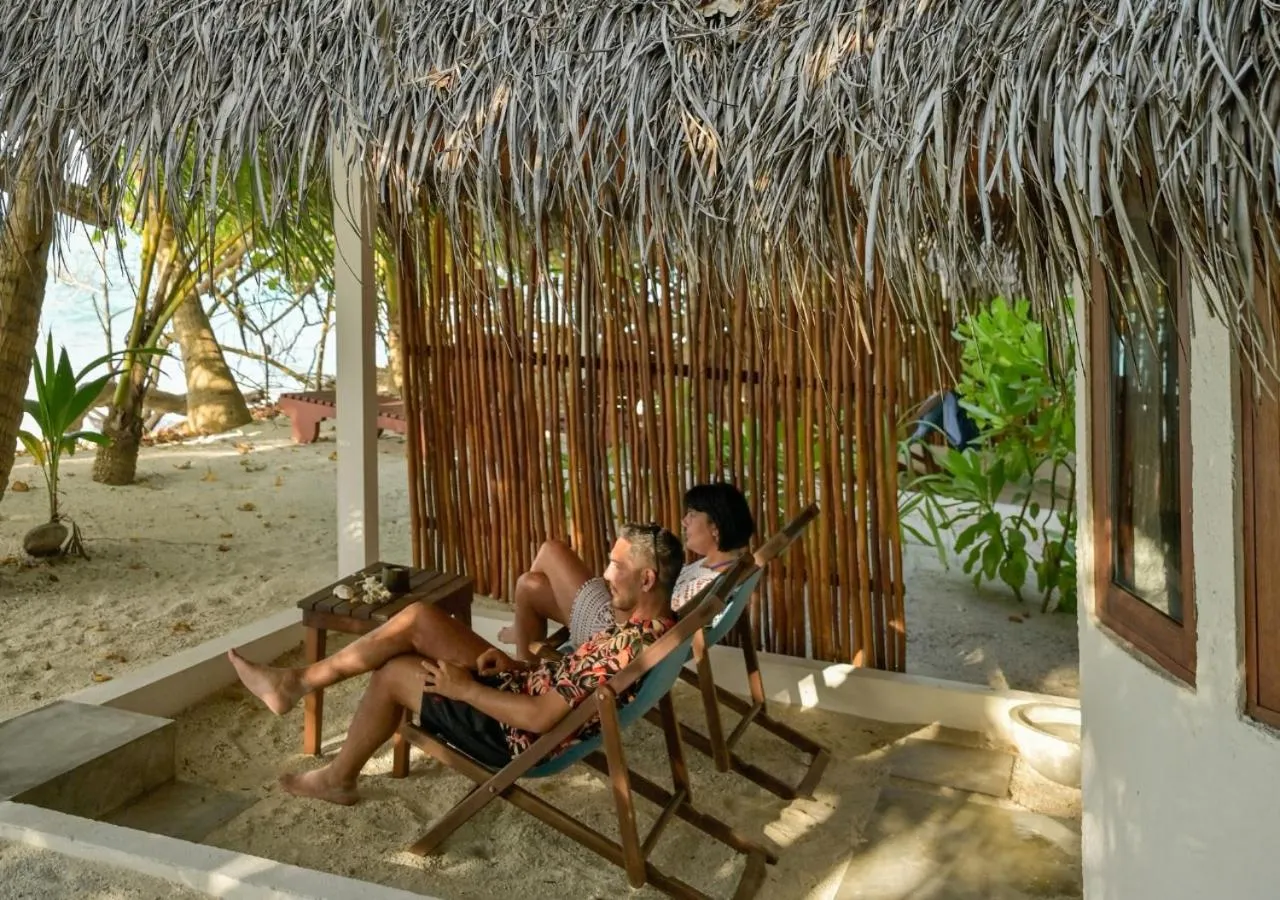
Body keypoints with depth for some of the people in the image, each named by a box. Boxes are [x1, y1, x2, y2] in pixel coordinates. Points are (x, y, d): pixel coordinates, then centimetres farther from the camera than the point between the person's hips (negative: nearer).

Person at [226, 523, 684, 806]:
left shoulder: (628, 644, -31)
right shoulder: (650, 624, 0)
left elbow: (541, 718, -30)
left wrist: (464, 689, -17)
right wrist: (518, 665, 2)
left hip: (520, 736, -9)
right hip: (524, 688, 9)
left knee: (393, 673, 1)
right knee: (418, 617, -1)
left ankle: (338, 778, 25)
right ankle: (297, 682, 11)